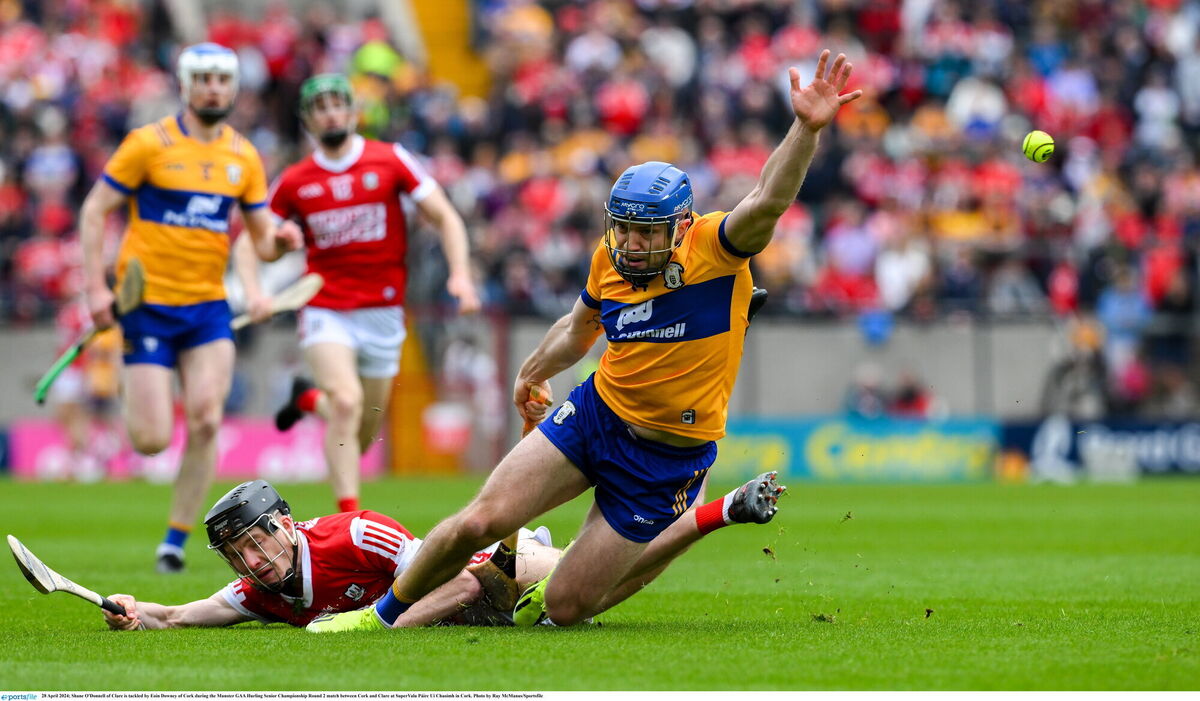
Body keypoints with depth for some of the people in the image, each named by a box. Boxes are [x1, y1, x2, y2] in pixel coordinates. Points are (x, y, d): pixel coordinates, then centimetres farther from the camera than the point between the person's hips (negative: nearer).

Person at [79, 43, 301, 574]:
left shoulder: (244, 157, 8)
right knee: (152, 441, -8)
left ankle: (176, 538, -1)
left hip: (208, 305, 3)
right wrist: (96, 287, -12)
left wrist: (280, 241, -11)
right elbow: (94, 212, -3)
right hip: (149, 304, -3)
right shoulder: (149, 144, -5)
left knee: (206, 421, -14)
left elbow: (262, 238, 13)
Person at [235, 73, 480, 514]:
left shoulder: (390, 160, -1)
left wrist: (460, 274, -13)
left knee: (364, 432, 9)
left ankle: (310, 399, 41)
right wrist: (253, 288, -9)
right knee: (347, 403, -24)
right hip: (326, 311, -1)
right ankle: (349, 514, -21)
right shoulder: (295, 182, 2)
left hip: (383, 313, 1)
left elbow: (445, 217, 1)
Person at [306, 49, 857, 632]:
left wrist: (806, 129, -53)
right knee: (482, 520, -7)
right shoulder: (610, 258, -2)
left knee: (563, 607, -2)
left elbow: (768, 202, -38)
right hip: (596, 412, 4)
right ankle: (387, 610, 15)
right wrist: (532, 372, 36)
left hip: (668, 455, -4)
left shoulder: (715, 249, -18)